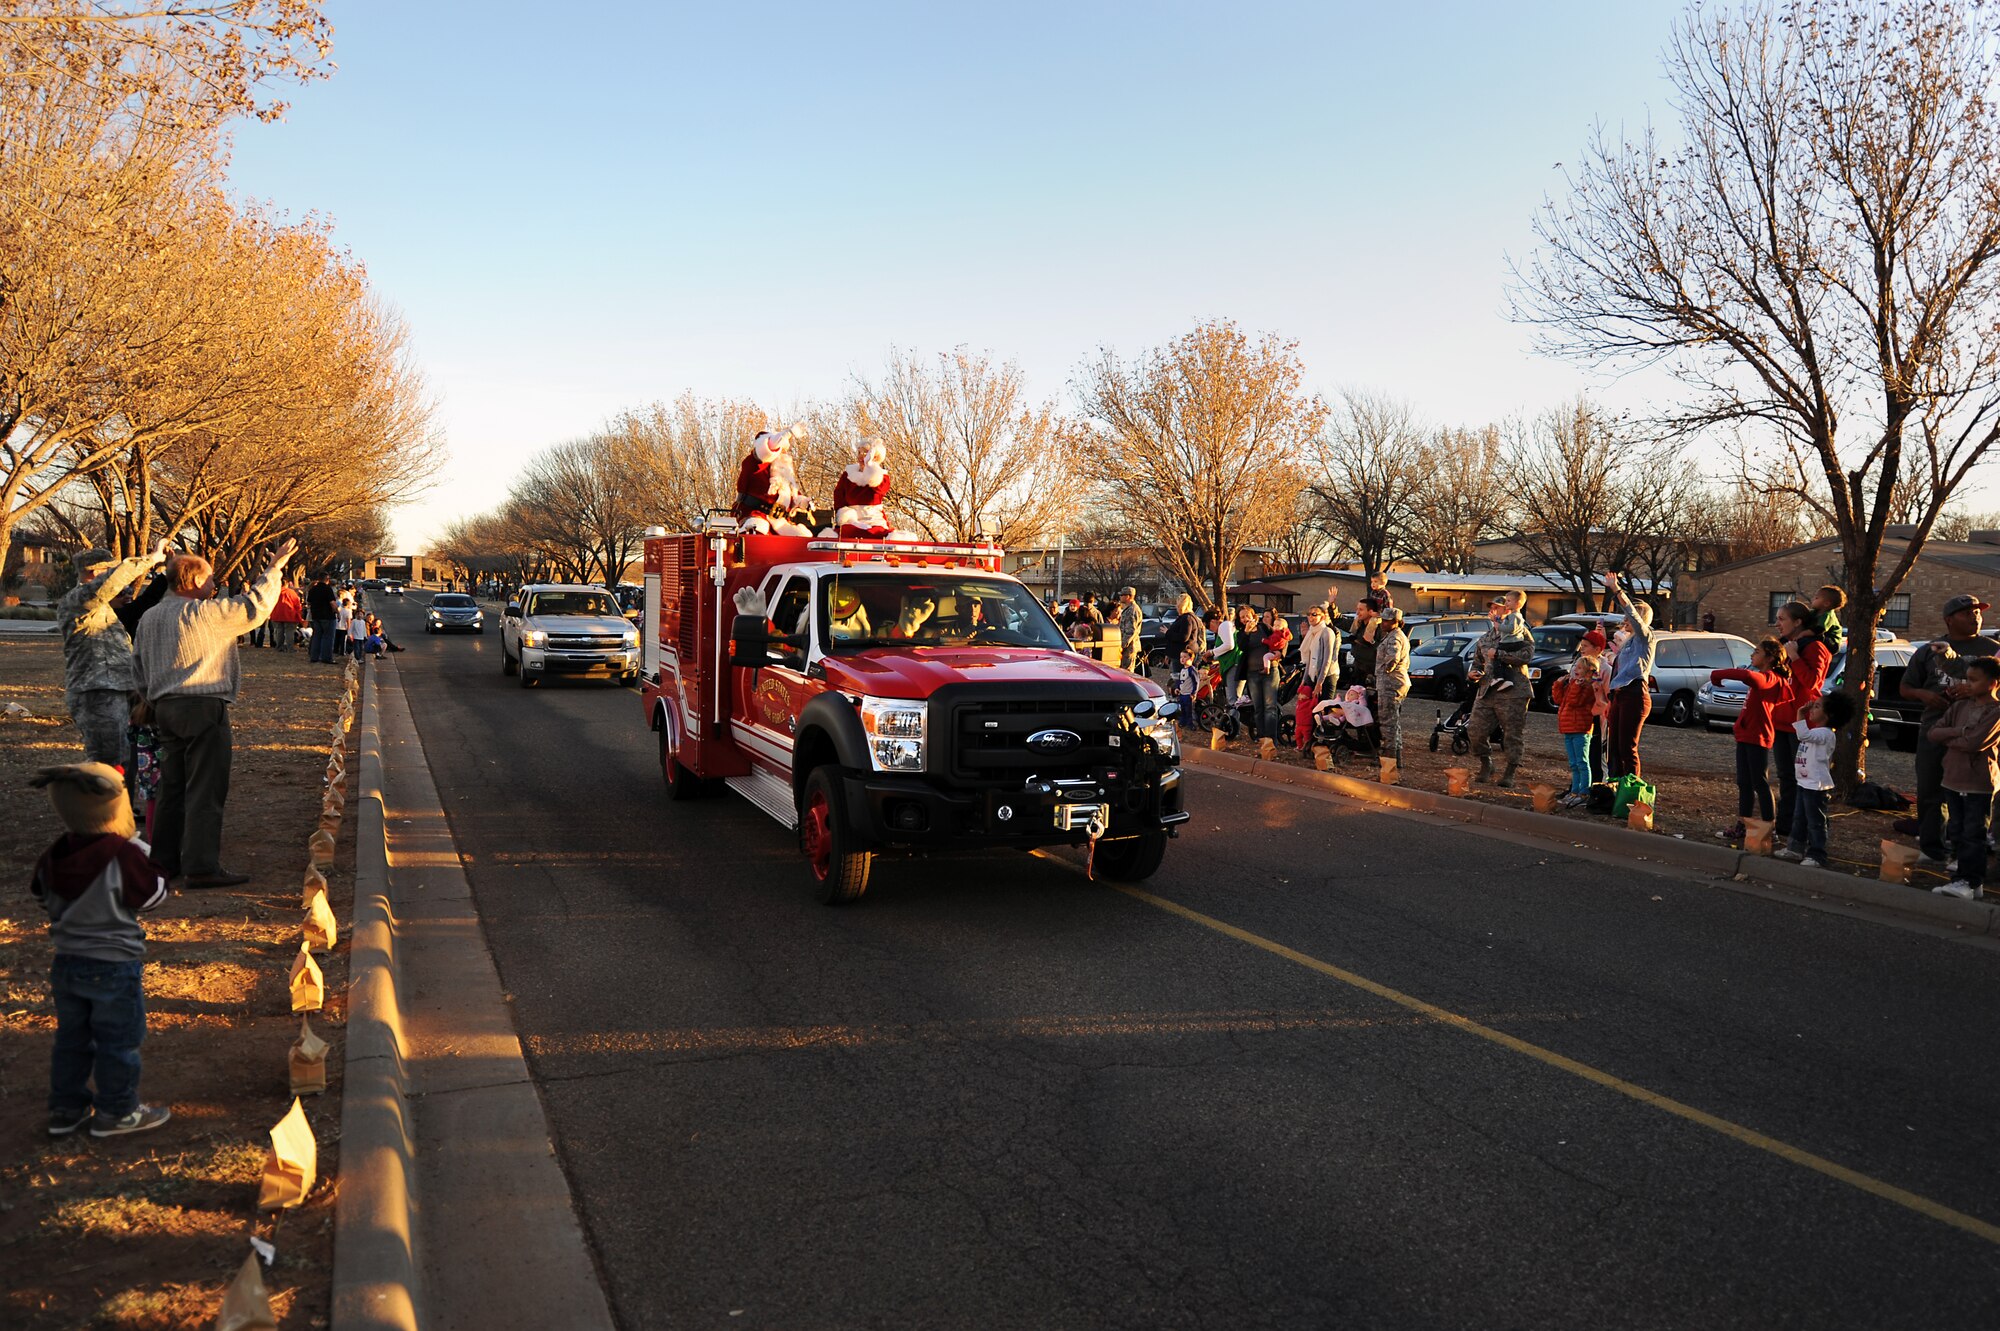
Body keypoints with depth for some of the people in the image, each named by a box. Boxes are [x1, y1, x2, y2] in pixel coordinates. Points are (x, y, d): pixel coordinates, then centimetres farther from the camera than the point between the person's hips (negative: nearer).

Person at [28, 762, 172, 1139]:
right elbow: (153, 895, -13)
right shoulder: (125, 855, -24)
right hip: (114, 966, -6)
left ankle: (66, 1108, 29)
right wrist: (145, 856, -3)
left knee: (71, 1038, 20)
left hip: (66, 963, 6)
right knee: (119, 1042, 7)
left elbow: (40, 893, 13)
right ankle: (116, 1112, 16)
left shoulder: (54, 856, -4)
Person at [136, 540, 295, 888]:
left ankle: (164, 860, 20)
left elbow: (141, 668, 20)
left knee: (172, 787, 15)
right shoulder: (205, 613, -11)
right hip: (203, 707, -8)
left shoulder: (149, 618, 15)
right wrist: (274, 568, -3)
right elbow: (255, 607, -13)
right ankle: (202, 866, -9)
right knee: (206, 790, -7)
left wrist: (153, 703, 26)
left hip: (165, 708, 8)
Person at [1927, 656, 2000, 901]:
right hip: (1953, 780, 7)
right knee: (1960, 833, 11)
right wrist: (1958, 731, -14)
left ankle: (1970, 881, -1)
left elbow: (1973, 743, -22)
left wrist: (1948, 740, -5)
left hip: (1979, 785, -6)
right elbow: (1933, 733, 2)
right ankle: (1963, 878, 18)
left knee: (1973, 835, -3)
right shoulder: (1960, 706, 9)